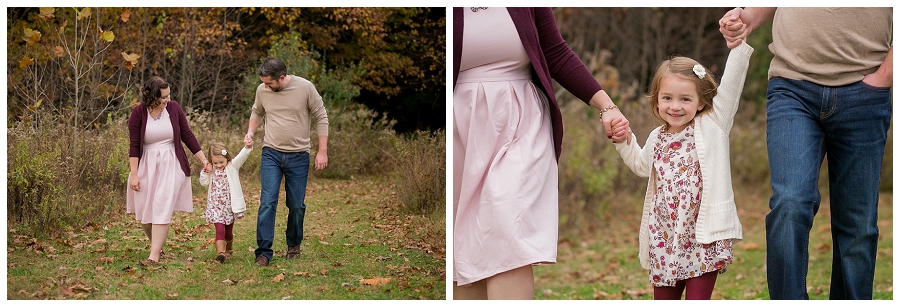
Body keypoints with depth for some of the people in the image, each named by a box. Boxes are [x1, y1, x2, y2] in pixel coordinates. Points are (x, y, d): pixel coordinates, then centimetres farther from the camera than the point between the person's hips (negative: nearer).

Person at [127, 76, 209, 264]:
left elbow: (187, 136, 5)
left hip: (170, 164, 0)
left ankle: (154, 255, -12)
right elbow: (134, 145, -6)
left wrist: (203, 160, 5)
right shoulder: (138, 113, -7)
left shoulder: (174, 109, -2)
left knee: (162, 210, -11)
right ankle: (157, 245, 29)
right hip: (146, 165, 1)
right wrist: (134, 174, -10)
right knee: (143, 212, 5)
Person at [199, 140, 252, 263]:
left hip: (230, 205, 0)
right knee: (219, 228, -16)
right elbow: (203, 182, 5)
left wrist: (247, 147, -36)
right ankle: (220, 252, -24)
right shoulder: (211, 171, 5)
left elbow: (241, 157, -19)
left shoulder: (232, 166, -3)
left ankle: (228, 250, 36)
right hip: (216, 206, 0)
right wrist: (205, 172, -10)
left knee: (228, 230, 13)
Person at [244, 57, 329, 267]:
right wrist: (250, 132, 0)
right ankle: (263, 252, -7)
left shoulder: (305, 88, -10)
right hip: (271, 154, 1)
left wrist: (322, 151, -5)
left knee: (297, 205, 7)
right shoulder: (262, 90, -1)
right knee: (267, 202, -10)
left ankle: (294, 245, 28)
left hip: (298, 156, -1)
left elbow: (321, 118, -3)